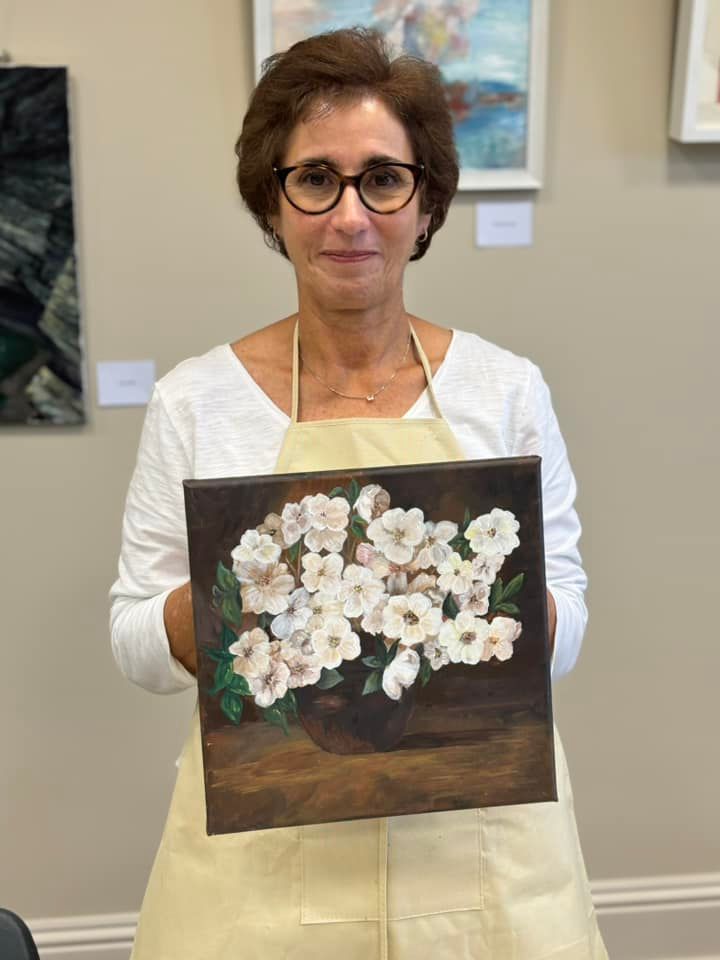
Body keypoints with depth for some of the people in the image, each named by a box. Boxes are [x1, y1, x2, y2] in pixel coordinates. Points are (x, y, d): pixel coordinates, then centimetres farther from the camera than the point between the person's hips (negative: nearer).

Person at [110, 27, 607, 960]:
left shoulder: (508, 389, -4)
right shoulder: (193, 401, -6)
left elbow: (565, 627, 1)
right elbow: (137, 642, -1)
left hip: (477, 839, 1)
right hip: (264, 849, 0)